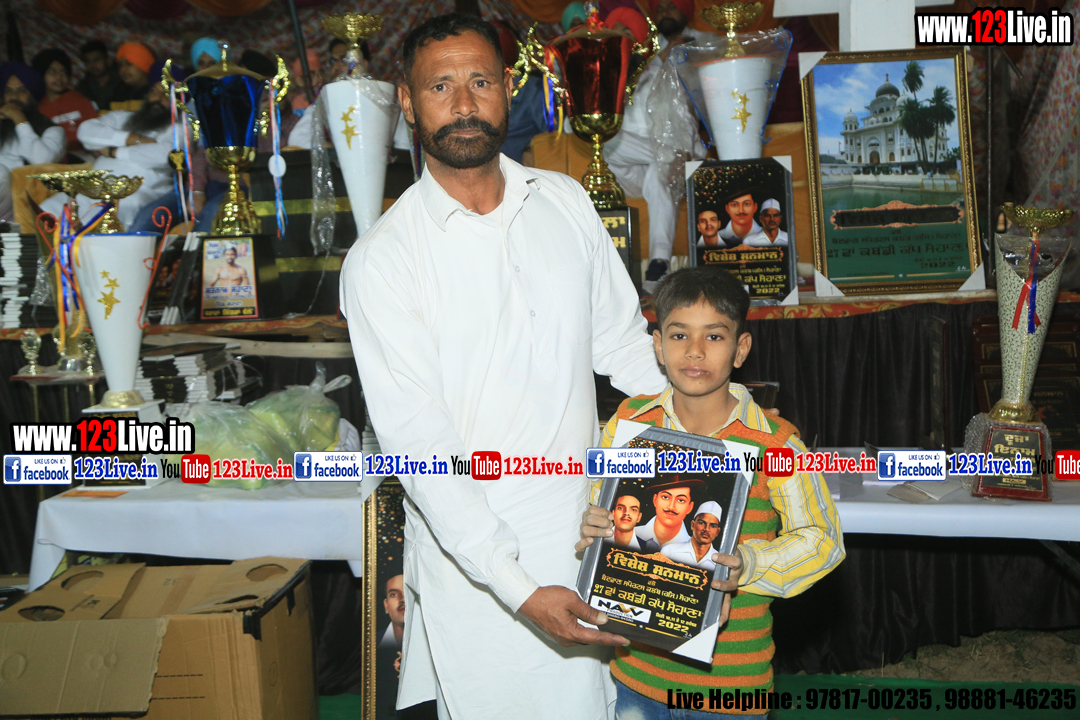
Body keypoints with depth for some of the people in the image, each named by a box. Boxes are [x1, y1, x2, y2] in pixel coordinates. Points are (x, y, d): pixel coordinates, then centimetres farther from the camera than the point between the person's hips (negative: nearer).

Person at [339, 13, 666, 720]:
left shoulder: (567, 201, 3)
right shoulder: (380, 261, -12)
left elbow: (623, 342, 12)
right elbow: (419, 446, -16)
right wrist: (519, 589, -21)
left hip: (588, 527, 4)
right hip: (475, 560, -4)